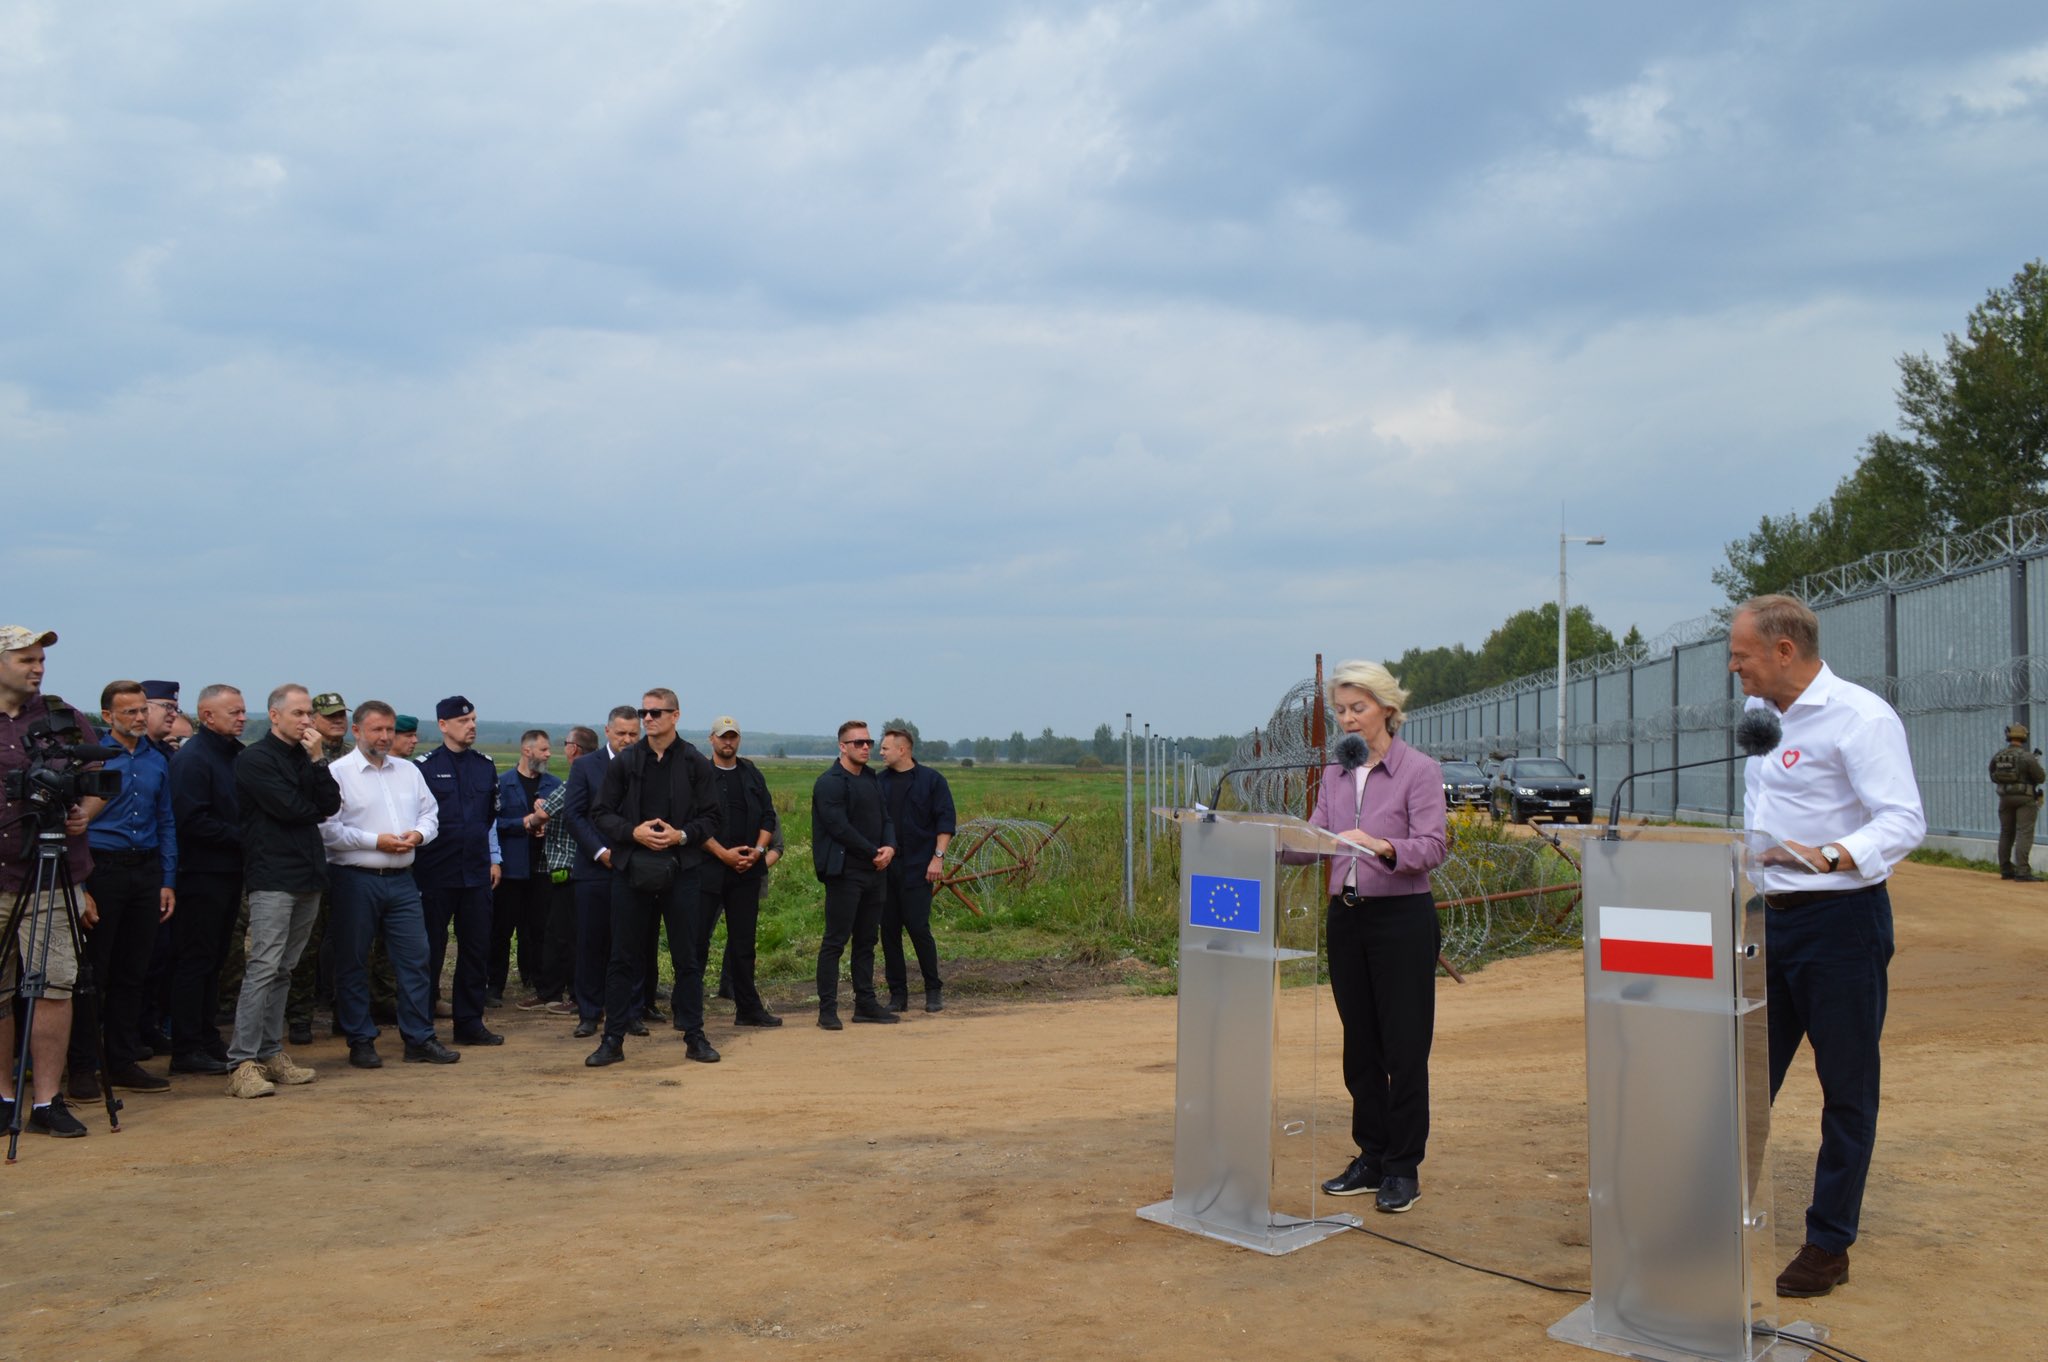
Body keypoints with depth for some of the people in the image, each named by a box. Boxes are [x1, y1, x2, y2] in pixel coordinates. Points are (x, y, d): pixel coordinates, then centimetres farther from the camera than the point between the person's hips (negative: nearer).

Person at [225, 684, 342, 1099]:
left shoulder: (306, 758, 17)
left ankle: (271, 1053, 16)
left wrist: (316, 760, -6)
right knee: (263, 967, -12)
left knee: (283, 970, 11)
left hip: (307, 876, 7)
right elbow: (286, 806, -14)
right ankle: (243, 1062, -10)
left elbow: (331, 805, 3)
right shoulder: (255, 758, -4)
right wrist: (315, 810, 5)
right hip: (272, 877, -7)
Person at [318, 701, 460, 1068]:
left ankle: (419, 1039, 11)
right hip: (355, 880, -5)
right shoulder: (338, 772, -4)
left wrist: (419, 833, -5)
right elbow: (328, 828, -11)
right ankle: (360, 1042, 15)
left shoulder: (408, 771, 13)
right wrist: (375, 841, -15)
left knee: (415, 957, 4)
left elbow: (430, 813, 17)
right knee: (353, 963, 4)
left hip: (401, 879, 5)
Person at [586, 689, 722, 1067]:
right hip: (632, 867, 1)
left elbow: (710, 818, 3)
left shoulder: (695, 763, 2)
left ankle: (694, 1036, 16)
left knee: (687, 957, 6)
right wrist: (633, 832, -11)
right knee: (624, 956, 5)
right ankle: (613, 1039, 13)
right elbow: (601, 813, 5)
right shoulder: (624, 762, 5)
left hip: (681, 869, -1)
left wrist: (681, 835, -15)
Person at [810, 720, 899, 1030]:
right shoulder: (830, 783, -10)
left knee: (866, 941, 13)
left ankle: (865, 1003, 20)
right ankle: (827, 1008, 1)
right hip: (845, 873, -8)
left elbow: (885, 818, 14)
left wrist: (890, 847, -6)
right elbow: (839, 827, -17)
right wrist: (874, 853, -12)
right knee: (835, 941, -4)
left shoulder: (871, 780, 16)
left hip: (873, 872, 8)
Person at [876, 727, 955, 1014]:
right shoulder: (880, 782, 11)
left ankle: (933, 991, 9)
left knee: (919, 928, -5)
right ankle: (898, 994, 13)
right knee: (889, 930, 4)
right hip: (884, 868, 4)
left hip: (917, 868, -4)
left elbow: (945, 822, -3)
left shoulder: (931, 780, -1)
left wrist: (938, 857, -10)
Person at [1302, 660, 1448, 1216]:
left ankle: (1404, 1170, 9)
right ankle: (1371, 1158, 22)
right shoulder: (1335, 774, 10)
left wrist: (1383, 847, -35)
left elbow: (1432, 848, -17)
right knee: (1360, 1045, 11)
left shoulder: (1420, 771, -8)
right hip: (1346, 917, 6)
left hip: (1402, 918, -6)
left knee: (1404, 1046, -1)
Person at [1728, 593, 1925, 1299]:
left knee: (1846, 1088, 5)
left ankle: (1829, 1245, 16)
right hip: (1770, 919, 8)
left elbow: (1904, 821, -23)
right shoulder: (1763, 716, 11)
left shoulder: (1860, 717, -15)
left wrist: (1830, 856, -38)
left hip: (1839, 920, -8)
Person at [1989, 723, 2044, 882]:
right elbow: (2041, 777, -10)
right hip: (2025, 798, -5)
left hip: (2005, 798, 5)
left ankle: (2005, 870, 19)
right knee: (2024, 834, -5)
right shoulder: (2027, 757, -15)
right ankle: (2022, 871, -11)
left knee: (2006, 833, 14)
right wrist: (2036, 763, 7)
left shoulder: (1997, 756, 1)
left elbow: (1994, 778, 10)